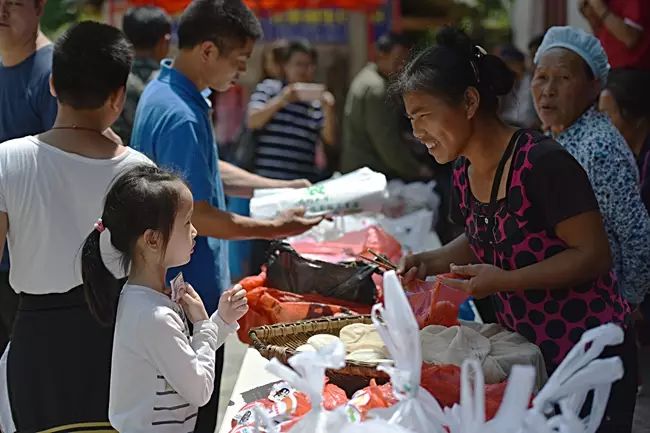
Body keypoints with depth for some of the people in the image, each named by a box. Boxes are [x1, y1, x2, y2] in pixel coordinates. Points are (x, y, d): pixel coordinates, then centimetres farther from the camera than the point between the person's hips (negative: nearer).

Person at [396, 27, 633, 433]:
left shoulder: (543, 163, -23)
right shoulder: (464, 171, 2)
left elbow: (594, 256, -21)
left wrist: (503, 281, -27)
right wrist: (432, 261, 0)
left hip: (591, 357, -7)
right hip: (528, 353, 8)